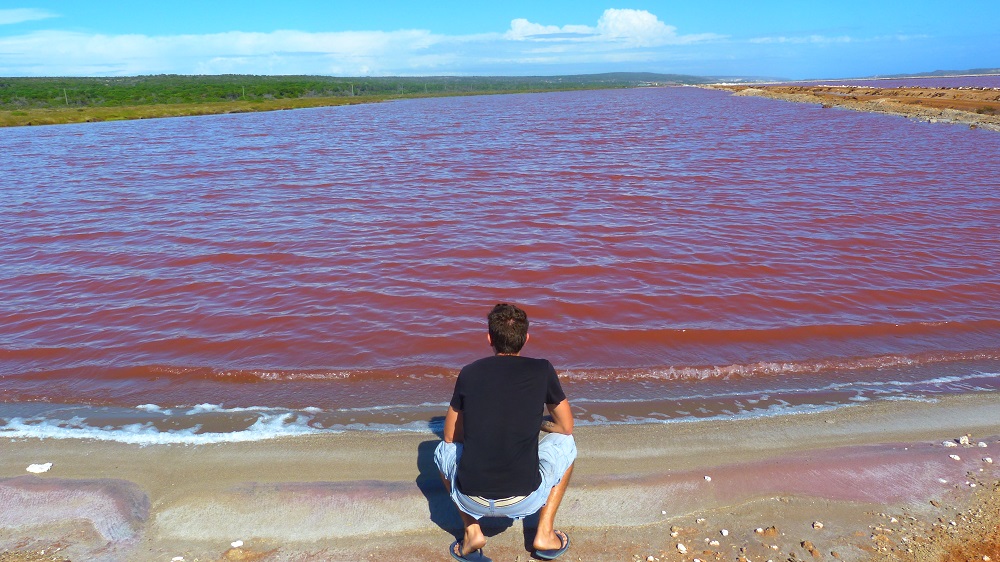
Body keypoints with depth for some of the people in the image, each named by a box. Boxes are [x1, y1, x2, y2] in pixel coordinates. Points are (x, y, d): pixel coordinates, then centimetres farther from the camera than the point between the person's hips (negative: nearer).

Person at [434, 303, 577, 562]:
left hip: (472, 500, 1)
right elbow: (566, 426, 13)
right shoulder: (542, 370, 0)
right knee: (565, 443, 26)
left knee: (444, 450, 32)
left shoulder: (469, 372, 3)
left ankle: (472, 532, 17)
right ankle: (545, 533, 19)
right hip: (524, 500, -1)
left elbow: (451, 436, 15)